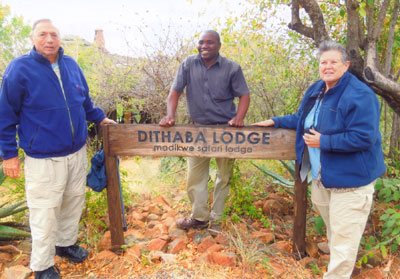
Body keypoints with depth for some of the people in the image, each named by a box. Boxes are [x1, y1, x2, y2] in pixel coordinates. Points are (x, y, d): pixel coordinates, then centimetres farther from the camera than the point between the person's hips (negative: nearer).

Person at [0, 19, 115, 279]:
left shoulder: (71, 64, 5)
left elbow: (85, 100, 21)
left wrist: (99, 117, 20)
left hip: (78, 152, 6)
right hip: (44, 158, -5)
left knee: (74, 201, 19)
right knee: (45, 212, 5)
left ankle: (66, 243, 43)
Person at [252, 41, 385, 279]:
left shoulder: (360, 96, -20)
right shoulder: (316, 90, 9)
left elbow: (363, 137, -26)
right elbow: (302, 119, 23)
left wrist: (323, 142, -23)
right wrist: (275, 122, 17)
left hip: (351, 180, -9)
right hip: (323, 177, 9)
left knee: (344, 238, -1)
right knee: (334, 231, 28)